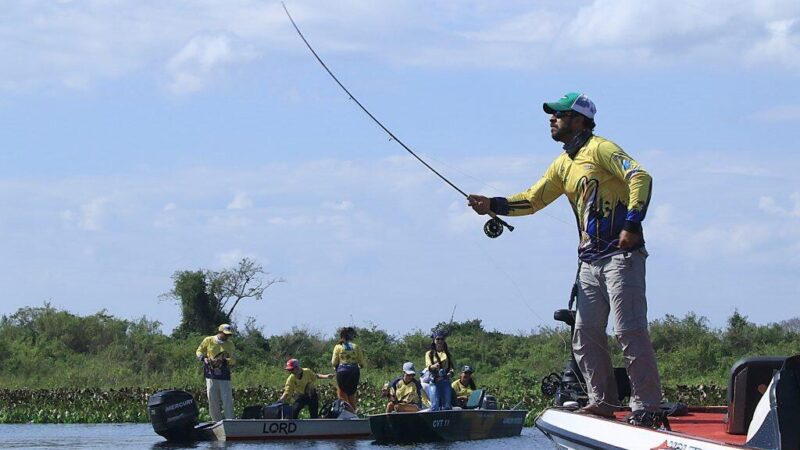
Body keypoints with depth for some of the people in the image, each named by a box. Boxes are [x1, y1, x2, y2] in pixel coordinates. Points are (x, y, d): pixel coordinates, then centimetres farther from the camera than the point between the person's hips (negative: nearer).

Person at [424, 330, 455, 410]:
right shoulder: (429, 353, 7)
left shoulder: (447, 353, 16)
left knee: (446, 406, 1)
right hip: (435, 382, -3)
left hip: (446, 381, 3)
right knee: (435, 405, -12)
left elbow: (451, 365, 11)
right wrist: (434, 366, -31)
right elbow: (428, 366, -7)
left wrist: (450, 372, -12)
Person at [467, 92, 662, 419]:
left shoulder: (600, 149, -7)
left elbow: (640, 177, -17)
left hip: (621, 254, -9)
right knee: (585, 334, 7)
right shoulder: (563, 165, 19)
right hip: (590, 260, 9)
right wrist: (492, 206, 9)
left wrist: (632, 224, -24)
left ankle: (646, 405, -10)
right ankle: (603, 401, 13)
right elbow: (532, 199, 22)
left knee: (629, 330, -12)